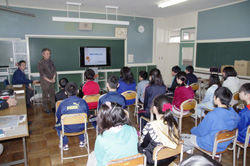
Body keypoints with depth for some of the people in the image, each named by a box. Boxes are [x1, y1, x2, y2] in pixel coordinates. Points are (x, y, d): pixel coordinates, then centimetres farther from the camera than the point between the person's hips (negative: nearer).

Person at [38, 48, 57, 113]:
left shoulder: (51, 61, 8)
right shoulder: (41, 63, -8)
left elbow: (54, 70, 9)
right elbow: (42, 74, -13)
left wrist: (53, 78, -6)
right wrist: (49, 80, -16)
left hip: (52, 81, 5)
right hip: (45, 82, -5)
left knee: (52, 94, 11)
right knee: (45, 95, 3)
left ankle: (53, 106, 23)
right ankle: (46, 108, 13)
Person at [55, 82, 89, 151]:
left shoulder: (62, 104, -18)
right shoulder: (83, 102, -14)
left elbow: (58, 117, -4)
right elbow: (87, 115, 1)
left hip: (67, 129, -1)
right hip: (81, 128, 1)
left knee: (57, 125, 31)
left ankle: (65, 145, 33)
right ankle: (82, 141, 40)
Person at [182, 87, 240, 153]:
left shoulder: (212, 115, -33)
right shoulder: (235, 114, -12)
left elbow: (201, 132, -19)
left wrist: (193, 130, 4)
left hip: (211, 146, -7)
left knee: (181, 137, 9)